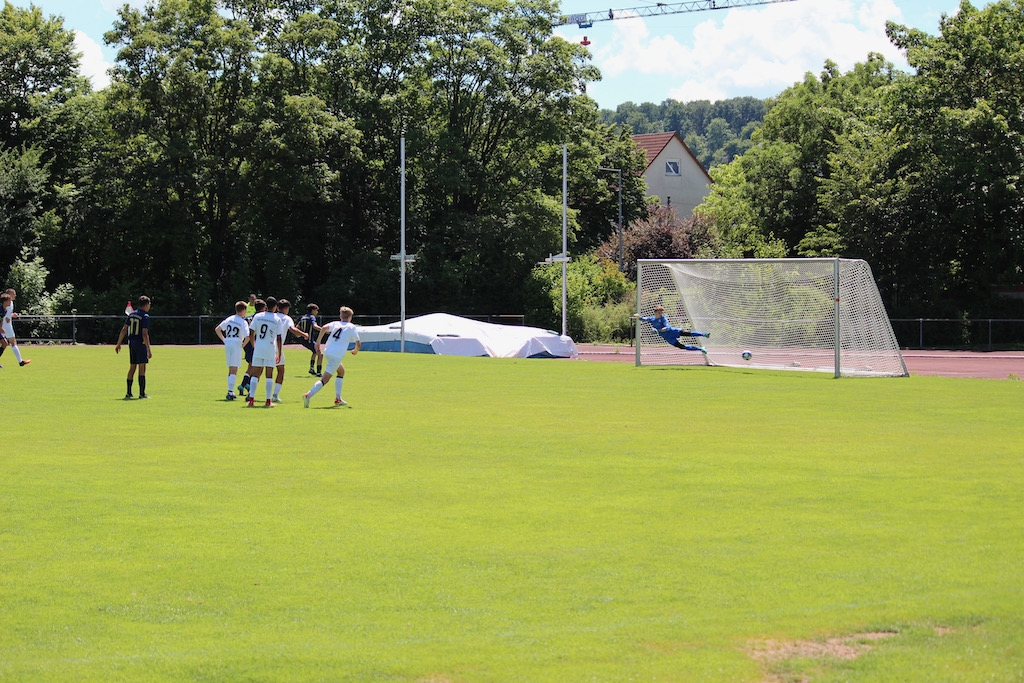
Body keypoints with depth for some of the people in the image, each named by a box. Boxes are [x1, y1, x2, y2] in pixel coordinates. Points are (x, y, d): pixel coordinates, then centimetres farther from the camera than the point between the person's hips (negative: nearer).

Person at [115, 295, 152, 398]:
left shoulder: (132, 314, 9)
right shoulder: (145, 316, -12)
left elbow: (124, 329, 9)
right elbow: (144, 334, -19)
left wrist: (118, 344, 13)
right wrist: (149, 349, -19)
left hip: (131, 343, 7)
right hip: (141, 343, -7)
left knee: (132, 368, 14)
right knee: (142, 368, -6)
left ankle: (128, 393, 15)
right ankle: (142, 393, -9)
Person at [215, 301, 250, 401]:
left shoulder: (229, 319, 10)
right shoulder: (243, 322, -6)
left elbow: (217, 329, 14)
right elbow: (247, 336, -18)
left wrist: (224, 340, 16)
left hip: (227, 344, 6)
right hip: (236, 344, -6)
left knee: (231, 369, 14)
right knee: (234, 370, -7)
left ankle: (231, 392, 16)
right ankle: (230, 392, -16)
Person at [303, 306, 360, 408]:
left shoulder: (335, 324, 15)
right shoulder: (352, 327, 5)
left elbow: (324, 328, -4)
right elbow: (358, 343, 3)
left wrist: (318, 340, 2)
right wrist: (355, 350, 25)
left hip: (327, 352, 7)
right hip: (336, 356, -7)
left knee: (341, 371, 28)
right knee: (325, 379, -10)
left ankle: (338, 398, 25)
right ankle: (308, 395, -26)